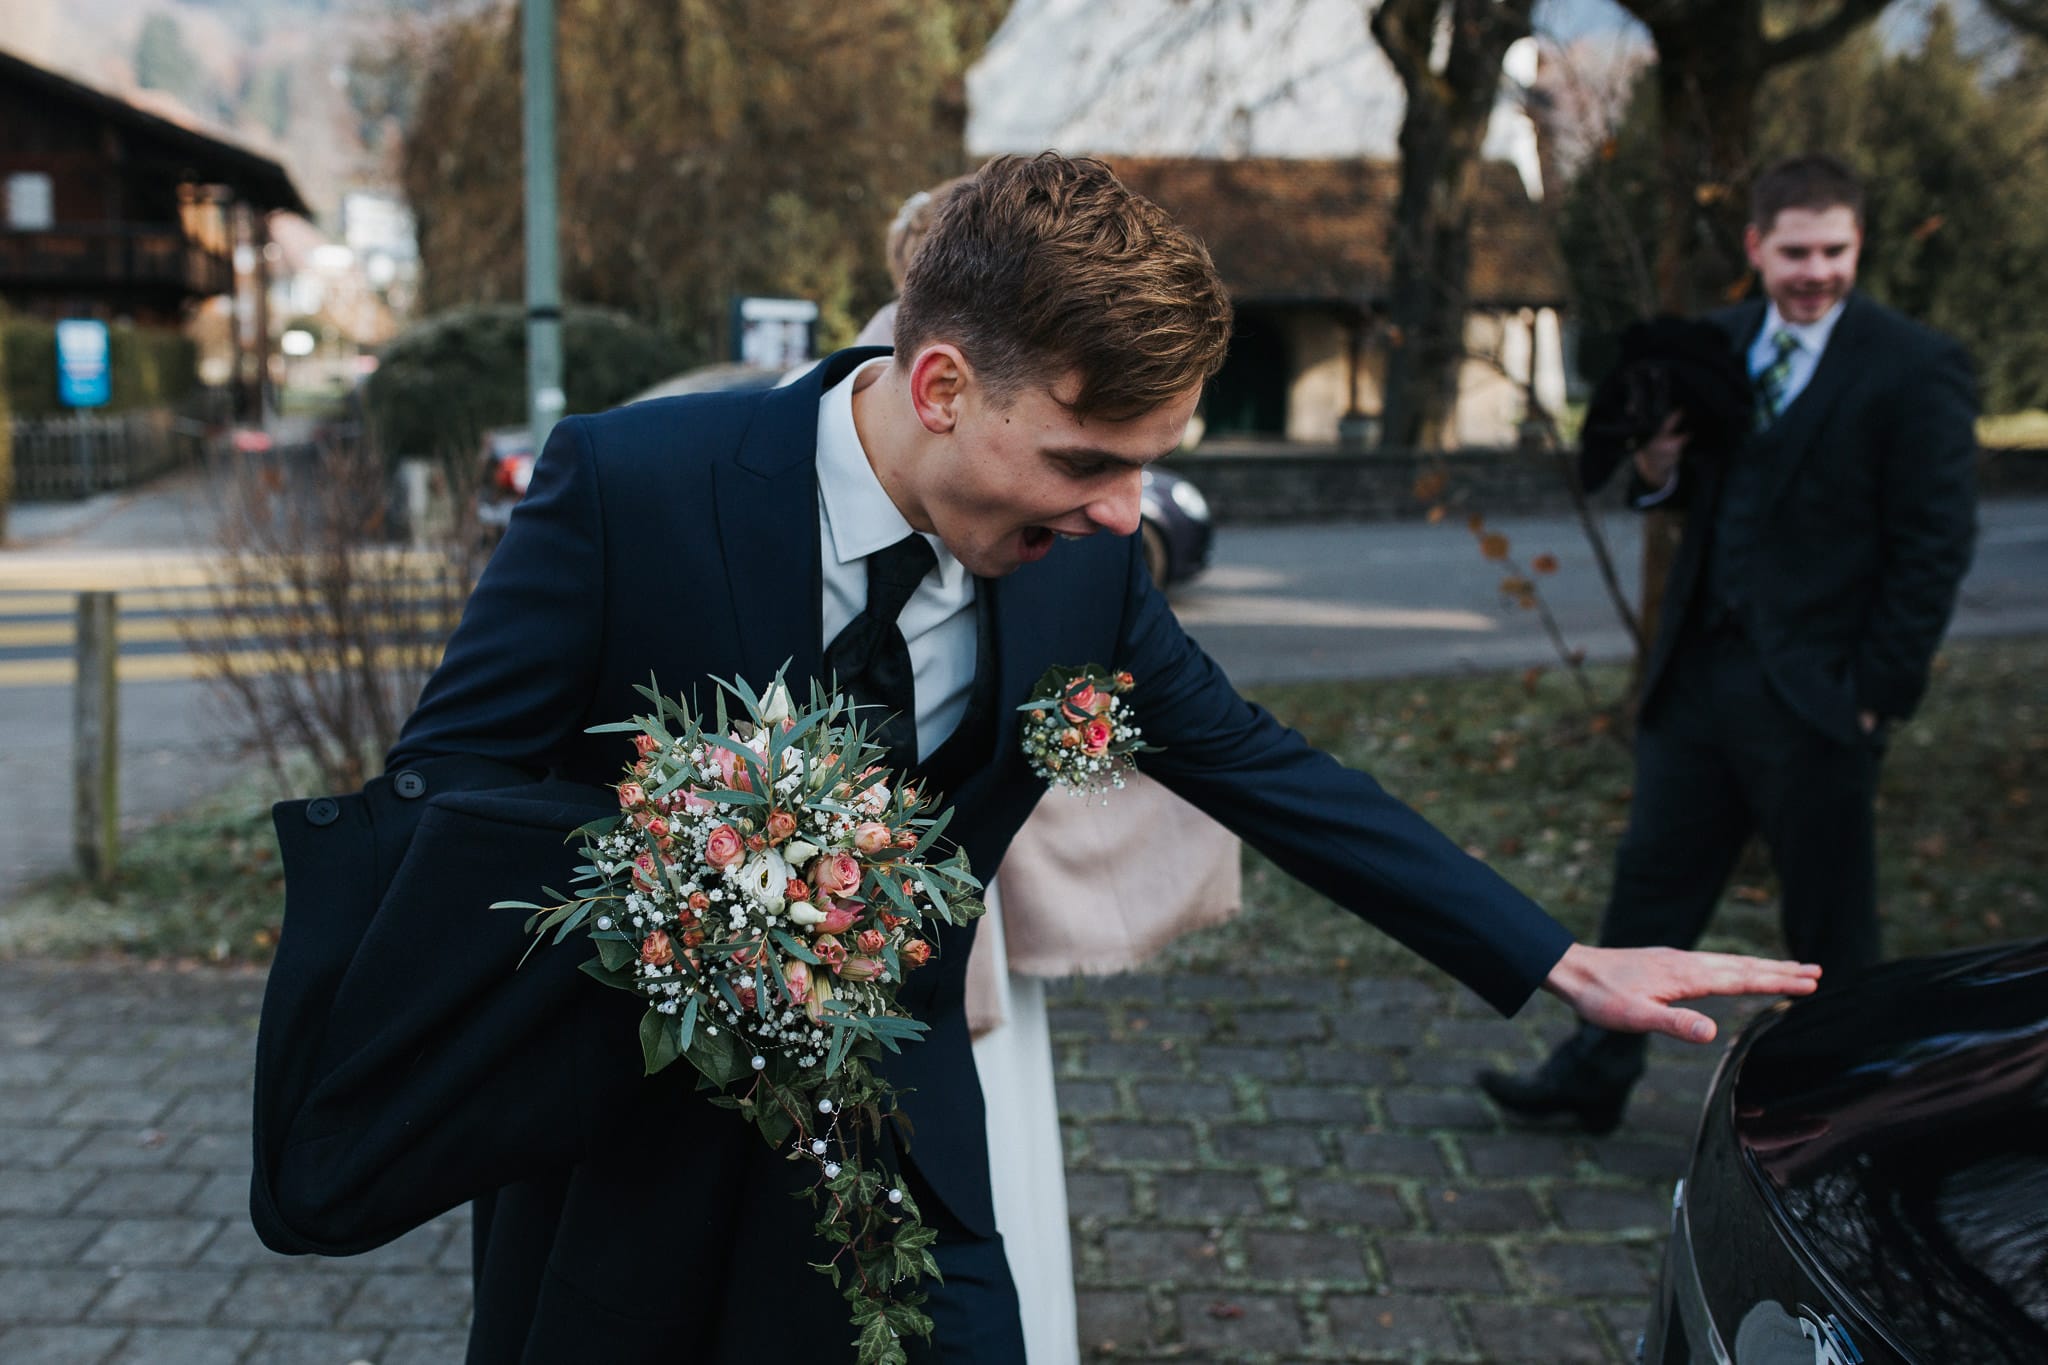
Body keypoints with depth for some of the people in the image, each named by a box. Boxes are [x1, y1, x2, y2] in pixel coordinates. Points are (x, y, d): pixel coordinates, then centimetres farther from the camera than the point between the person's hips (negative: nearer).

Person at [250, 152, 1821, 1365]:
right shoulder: (628, 485, -21)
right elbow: (443, 787, -14)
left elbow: (1263, 767, 0)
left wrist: (1563, 961, 0)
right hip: (618, 1149, -2)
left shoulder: (1083, 559, -10)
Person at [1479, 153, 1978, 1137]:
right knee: (1652, 877, 12)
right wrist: (1659, 470, -6)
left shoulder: (1916, 368, -9)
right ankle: (1594, 1075, 25)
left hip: (1816, 694, -5)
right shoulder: (1717, 346, 9)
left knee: (1828, 921, 7)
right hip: (1700, 674, 5)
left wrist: (1878, 693, -12)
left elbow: (1934, 546, -9)